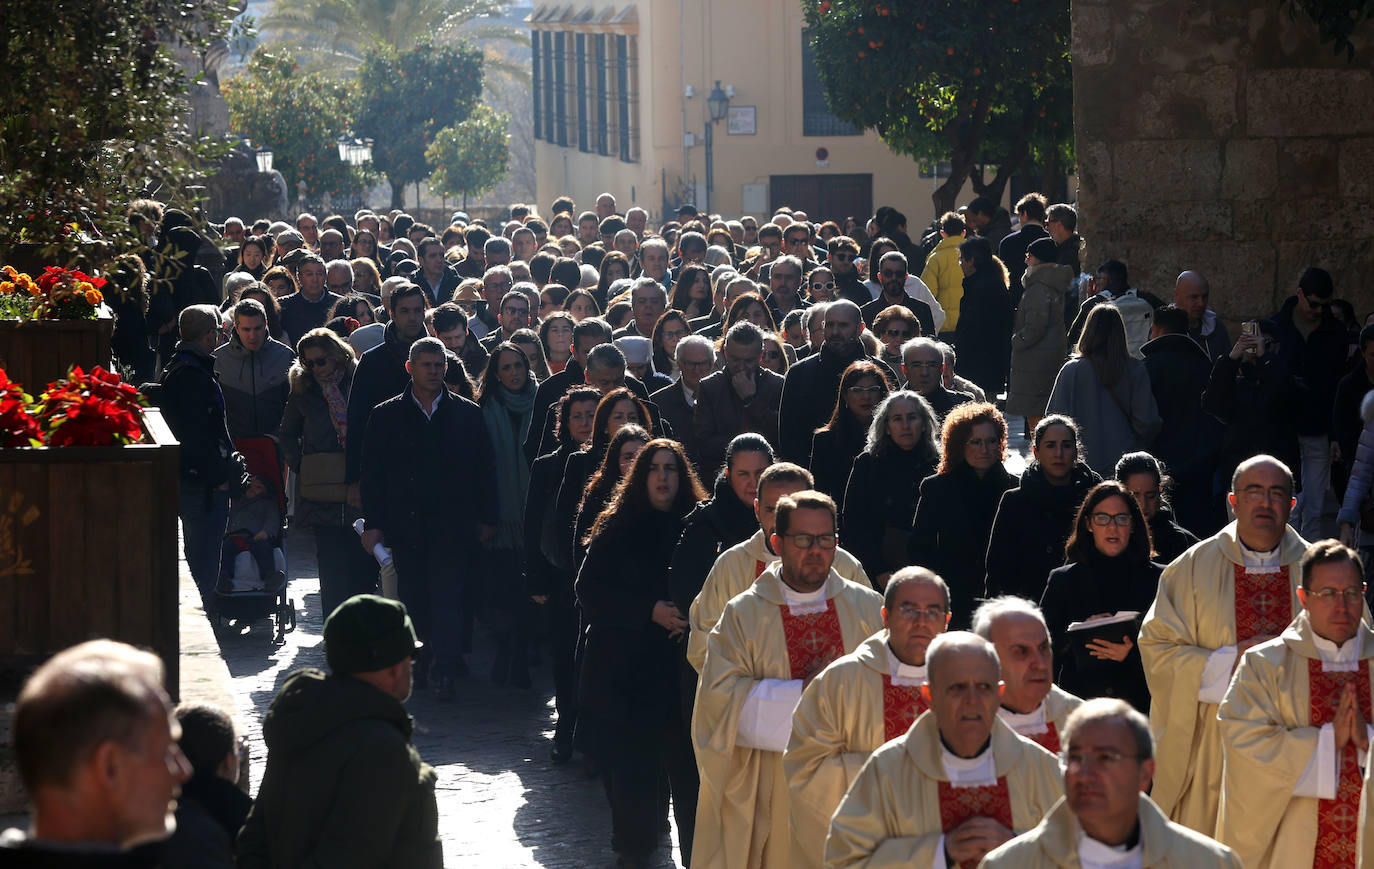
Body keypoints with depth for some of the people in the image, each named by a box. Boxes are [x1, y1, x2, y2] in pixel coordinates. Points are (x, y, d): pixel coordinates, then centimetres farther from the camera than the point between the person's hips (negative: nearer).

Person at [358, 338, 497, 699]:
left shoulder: (469, 415, 7)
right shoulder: (386, 416, 7)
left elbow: (485, 469, 9)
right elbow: (370, 473, 7)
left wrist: (487, 518, 5)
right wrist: (372, 523, 0)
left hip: (451, 523, -1)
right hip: (405, 525, 2)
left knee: (446, 594, -10)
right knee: (412, 598, 6)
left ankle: (446, 670, -12)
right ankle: (419, 666, 17)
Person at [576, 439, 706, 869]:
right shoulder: (618, 529, 4)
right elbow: (589, 590, -2)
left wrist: (692, 617, -12)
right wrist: (649, 611, -13)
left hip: (683, 667, 0)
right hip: (625, 669, 0)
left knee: (687, 763, -8)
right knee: (632, 763, 2)